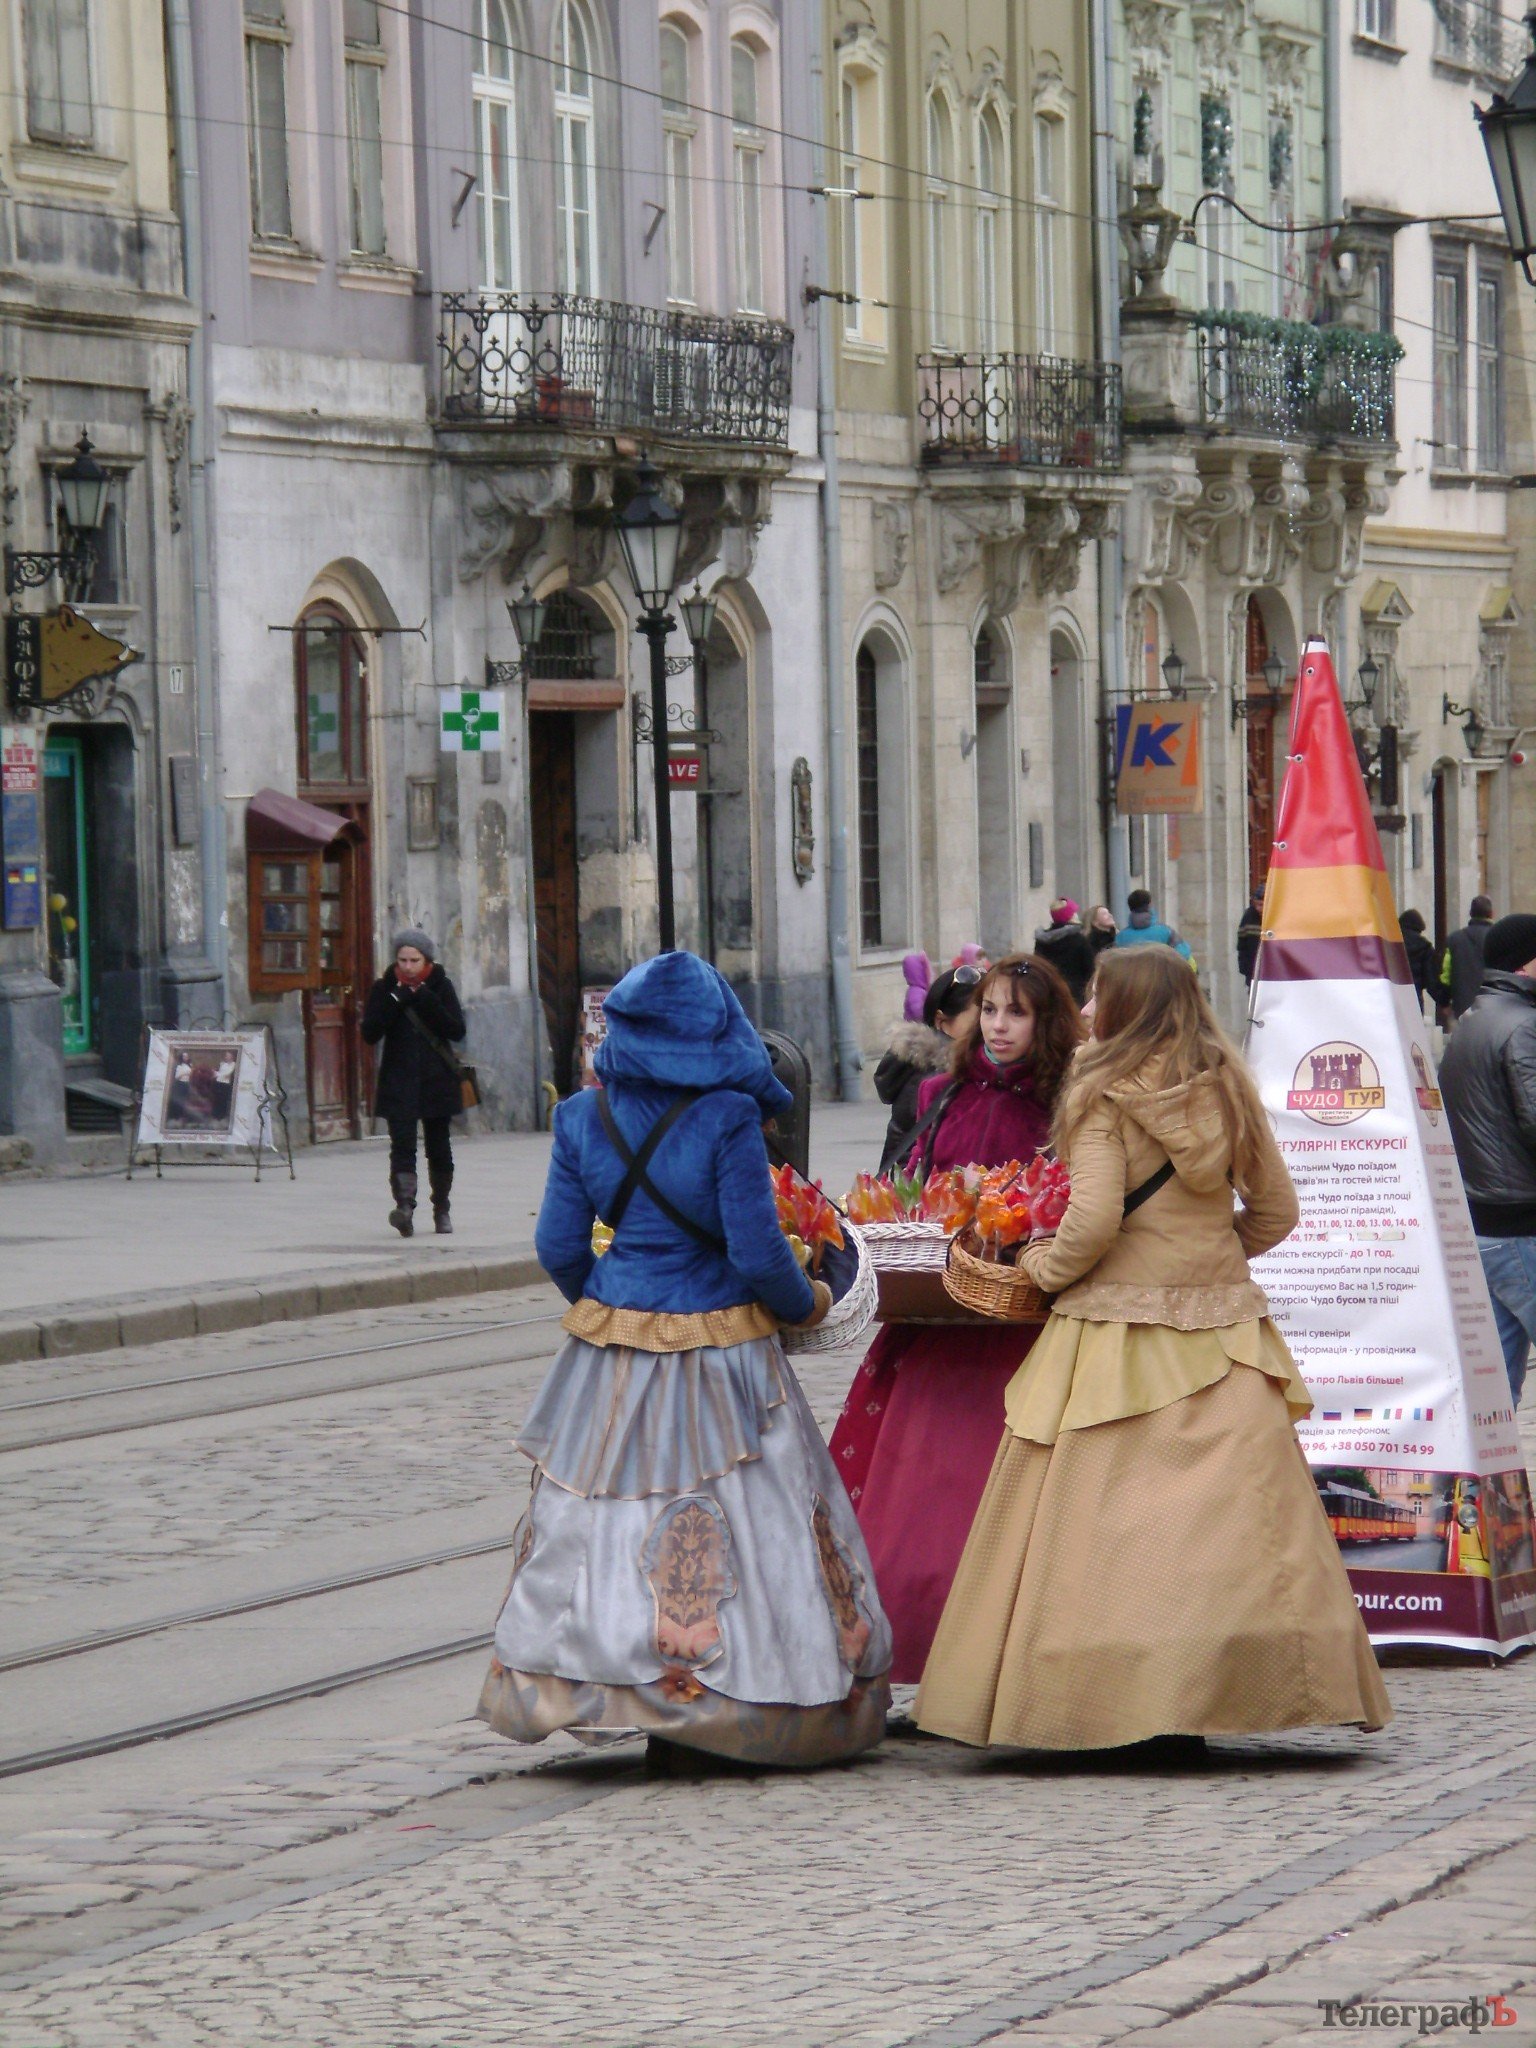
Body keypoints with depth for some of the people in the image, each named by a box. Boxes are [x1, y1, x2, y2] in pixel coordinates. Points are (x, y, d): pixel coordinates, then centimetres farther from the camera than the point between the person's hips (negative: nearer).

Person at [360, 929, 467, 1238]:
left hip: (437, 1080, 1)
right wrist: (396, 1001, -16)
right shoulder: (384, 989, 2)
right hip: (398, 1081, -1)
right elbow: (370, 1034, -7)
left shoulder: (440, 987, 2)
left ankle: (441, 1209, 22)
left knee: (439, 1147, 8)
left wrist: (425, 1000, -16)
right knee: (402, 1145, -16)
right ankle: (405, 1205, -29)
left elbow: (457, 1030, -8)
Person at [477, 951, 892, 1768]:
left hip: (610, 1350, 4)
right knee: (720, 1529, 3)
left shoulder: (583, 1117, 0)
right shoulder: (727, 1118, -13)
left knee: (600, 1527, 10)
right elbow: (758, 1255, -14)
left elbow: (559, 1248, 3)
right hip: (718, 1352, -4)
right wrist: (805, 1302, 6)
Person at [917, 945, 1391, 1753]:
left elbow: (1094, 1218, -16)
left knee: (1095, 1521, -1)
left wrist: (1042, 1268, 1)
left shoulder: (1103, 1094, -6)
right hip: (1221, 1317, 5)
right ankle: (1193, 1712, 2)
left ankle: (1080, 1707, -4)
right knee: (1228, 1514, 3)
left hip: (1118, 1327, -5)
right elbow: (1277, 1211, 12)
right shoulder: (1228, 1090, 9)